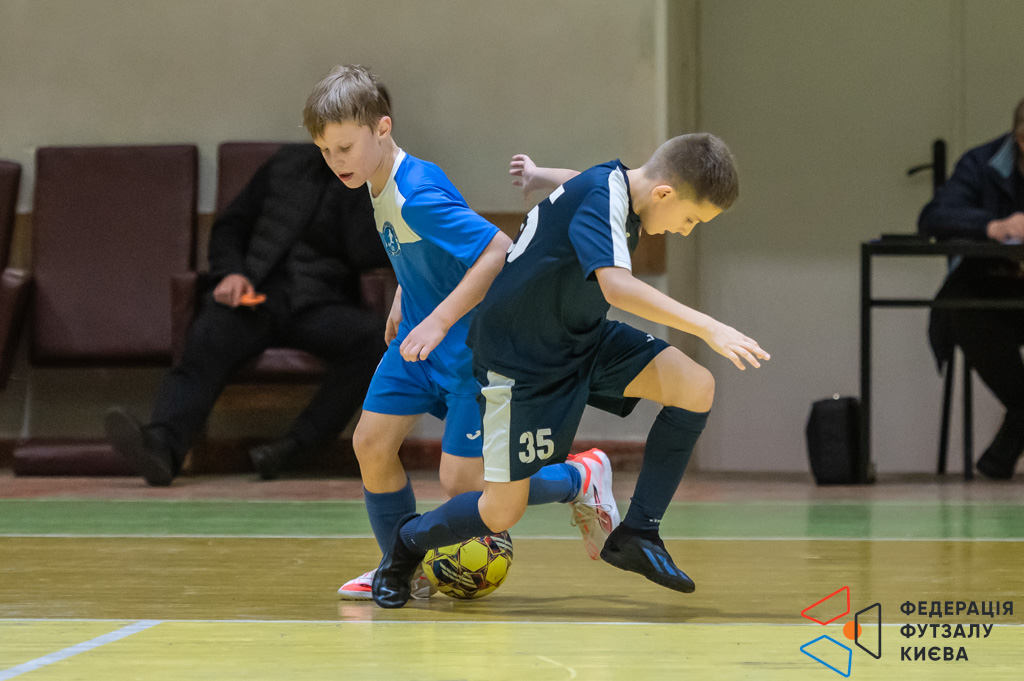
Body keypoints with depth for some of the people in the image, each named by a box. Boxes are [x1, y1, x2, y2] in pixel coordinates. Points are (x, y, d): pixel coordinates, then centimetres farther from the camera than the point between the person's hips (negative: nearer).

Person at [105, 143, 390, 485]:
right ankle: (161, 448, -55)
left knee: (374, 336, -35)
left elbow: (368, 255, -6)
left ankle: (293, 447, -34)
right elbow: (229, 226, 20)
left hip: (319, 305, -1)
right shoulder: (289, 162, 21)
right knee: (205, 344, -31)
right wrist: (231, 273, 1)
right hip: (257, 295, 1)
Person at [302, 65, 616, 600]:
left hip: (470, 347, -9)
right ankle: (402, 570, 16)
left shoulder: (418, 196, -28)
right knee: (371, 443, 0)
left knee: (460, 483, -7)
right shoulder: (381, 185, 2)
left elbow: (498, 250, -33)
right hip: (418, 337, 9)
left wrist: (439, 320, -32)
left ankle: (580, 479, 16)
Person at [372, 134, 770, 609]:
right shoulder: (600, 196, -27)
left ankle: (637, 534, -5)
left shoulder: (616, 184, -1)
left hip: (581, 339, 9)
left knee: (696, 388, -14)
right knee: (503, 512, -4)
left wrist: (537, 177, 47)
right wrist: (707, 328, -46)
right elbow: (616, 285, -43)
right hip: (520, 360, -9)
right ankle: (407, 543, 27)